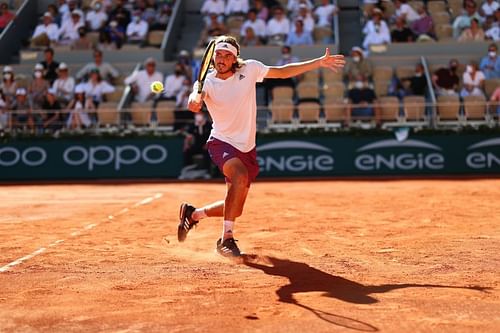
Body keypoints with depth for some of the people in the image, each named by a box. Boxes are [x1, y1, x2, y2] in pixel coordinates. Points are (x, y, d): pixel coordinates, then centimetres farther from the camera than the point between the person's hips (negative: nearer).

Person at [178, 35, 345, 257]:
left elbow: (283, 72, 5)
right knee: (240, 177, -35)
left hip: (247, 148, 4)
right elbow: (195, 101, -31)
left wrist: (320, 62, 2)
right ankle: (226, 239, -23)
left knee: (235, 209, 8)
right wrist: (194, 102, -56)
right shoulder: (207, 82, -11)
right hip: (221, 143, -4)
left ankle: (193, 213, 35)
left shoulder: (249, 69, -4)